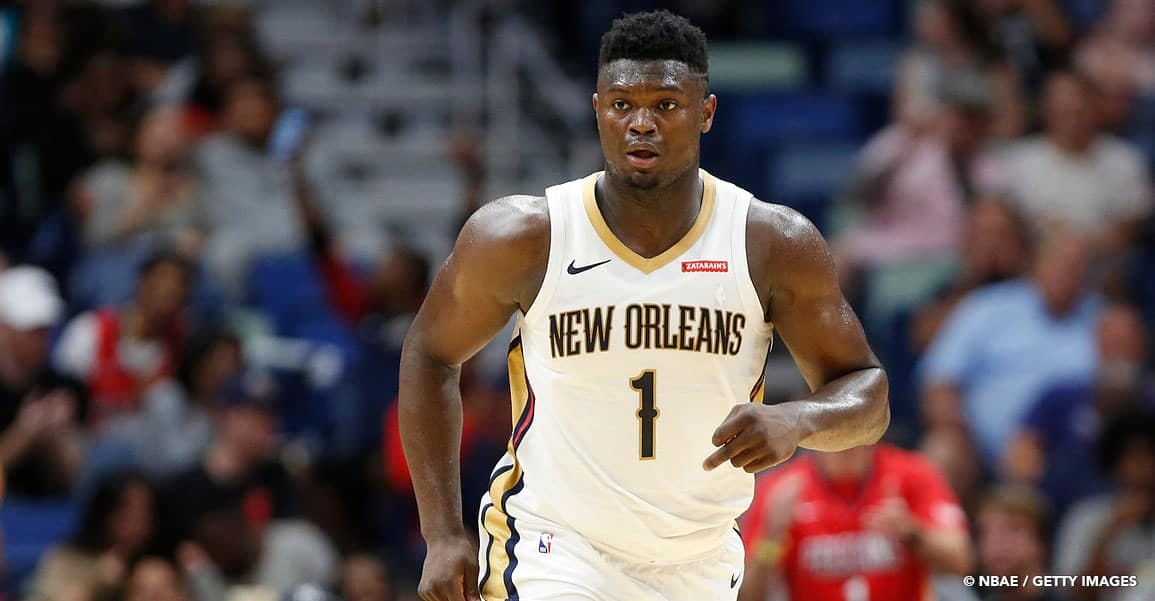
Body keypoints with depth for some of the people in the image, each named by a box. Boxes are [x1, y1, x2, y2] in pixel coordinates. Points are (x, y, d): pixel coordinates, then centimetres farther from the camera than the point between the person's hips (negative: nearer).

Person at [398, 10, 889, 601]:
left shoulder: (776, 245, -10)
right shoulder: (521, 237, -12)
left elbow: (867, 398, -3)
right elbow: (430, 353, 4)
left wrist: (796, 420, -27)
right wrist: (443, 534, -1)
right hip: (554, 547, -3)